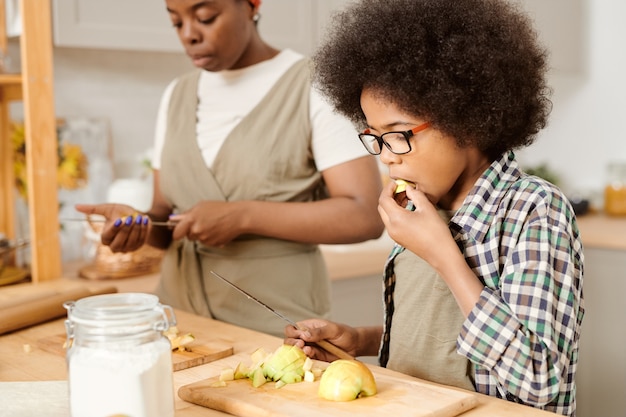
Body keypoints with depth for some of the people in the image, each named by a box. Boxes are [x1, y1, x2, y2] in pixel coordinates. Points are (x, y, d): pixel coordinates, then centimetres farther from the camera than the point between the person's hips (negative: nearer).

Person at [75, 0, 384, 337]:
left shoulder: (315, 86, -8)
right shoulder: (177, 95, 9)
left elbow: (365, 216, -16)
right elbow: (168, 221, 12)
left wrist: (243, 216, -20)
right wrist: (140, 223, -10)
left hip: (276, 326, -4)